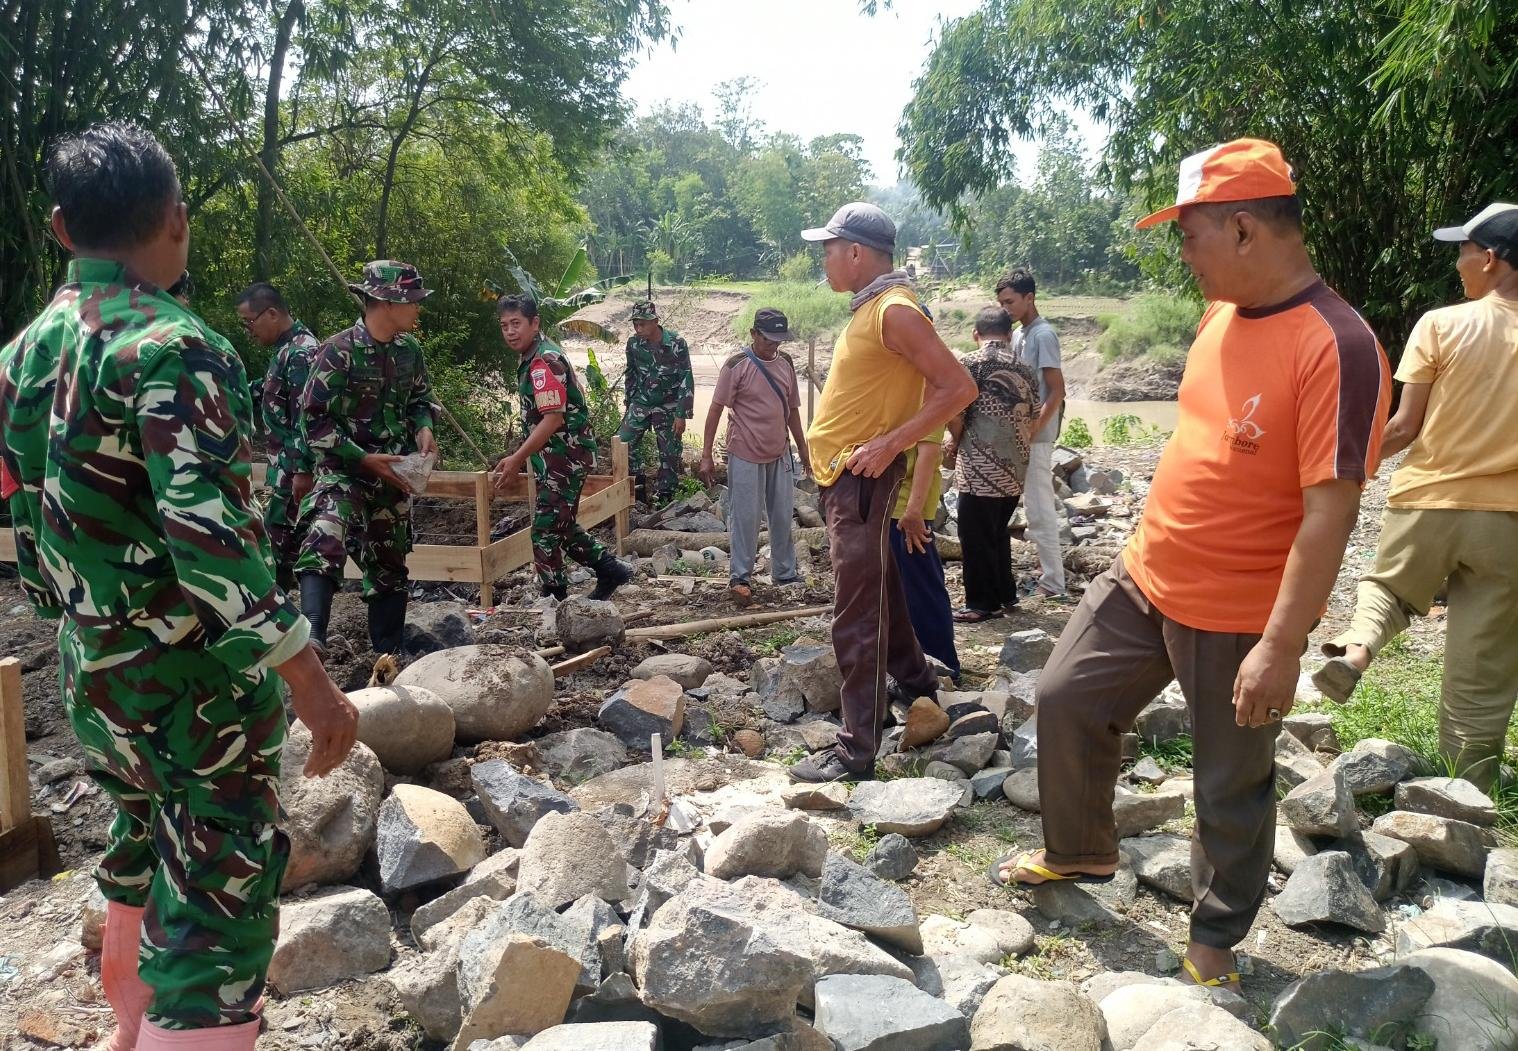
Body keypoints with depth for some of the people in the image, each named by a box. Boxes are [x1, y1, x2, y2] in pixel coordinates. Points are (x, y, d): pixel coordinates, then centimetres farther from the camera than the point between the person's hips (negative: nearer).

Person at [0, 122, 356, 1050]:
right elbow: (209, 537, -28)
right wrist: (310, 680, -26)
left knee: (144, 854, 28)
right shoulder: (173, 347, -21)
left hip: (91, 669, 9)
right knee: (219, 901, -1)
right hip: (193, 678, -9)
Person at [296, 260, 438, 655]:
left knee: (390, 565, 12)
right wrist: (363, 458, -18)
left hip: (392, 473, 6)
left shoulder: (409, 349, 1)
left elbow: (420, 399, 18)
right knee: (325, 543, -31)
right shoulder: (339, 351, -16)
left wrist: (424, 429, -3)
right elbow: (314, 419, -14)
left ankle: (388, 655, 25)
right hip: (344, 468, -6)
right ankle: (311, 641, -38)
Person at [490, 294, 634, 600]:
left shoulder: (544, 361, -19)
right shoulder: (533, 358, 12)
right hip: (558, 456, 10)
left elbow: (553, 418, -25)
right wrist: (518, 459, 17)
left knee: (545, 531, -3)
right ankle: (610, 569, 25)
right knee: (561, 526, 18)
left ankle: (554, 602, 7)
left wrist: (517, 460, -23)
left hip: (565, 457, -10)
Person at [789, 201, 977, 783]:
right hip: (845, 477, 10)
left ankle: (858, 749, -1)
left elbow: (958, 387, -21)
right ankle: (919, 687, 38)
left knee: (857, 616, -7)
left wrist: (888, 445, -24)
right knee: (879, 597, 21)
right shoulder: (870, 307, 14)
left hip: (862, 479, -10)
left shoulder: (895, 310, -16)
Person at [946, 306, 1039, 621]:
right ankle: (1005, 594, 27)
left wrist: (955, 442, 6)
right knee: (998, 532, 20)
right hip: (1015, 469, 7)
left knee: (976, 537, 2)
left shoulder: (971, 362, -7)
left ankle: (983, 603, 8)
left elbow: (954, 415, -12)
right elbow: (1032, 422, 12)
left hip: (980, 470, -7)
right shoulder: (1024, 369, 10)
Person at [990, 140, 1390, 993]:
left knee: (1232, 790, 11)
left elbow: (1330, 513, -25)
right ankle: (1080, 852, 40)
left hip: (1239, 621, -8)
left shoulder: (1337, 347, -23)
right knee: (1068, 701, 16)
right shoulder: (1221, 315, 3)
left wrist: (1281, 645, -25)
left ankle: (1216, 941, 35)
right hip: (1146, 578, 8)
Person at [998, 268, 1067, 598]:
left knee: (1039, 509, -6)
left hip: (1035, 436, -9)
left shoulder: (1043, 335, -14)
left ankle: (1053, 582, 0)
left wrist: (1030, 433, -22)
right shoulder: (1020, 333, 13)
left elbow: (1056, 392, -18)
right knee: (1036, 506, 15)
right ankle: (1046, 570, 25)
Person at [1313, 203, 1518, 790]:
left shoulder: (1441, 325, -8)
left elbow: (1406, 427, -7)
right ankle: (1466, 797, 18)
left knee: (1389, 587, 27)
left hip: (1428, 501, -1)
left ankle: (1357, 649, -5)